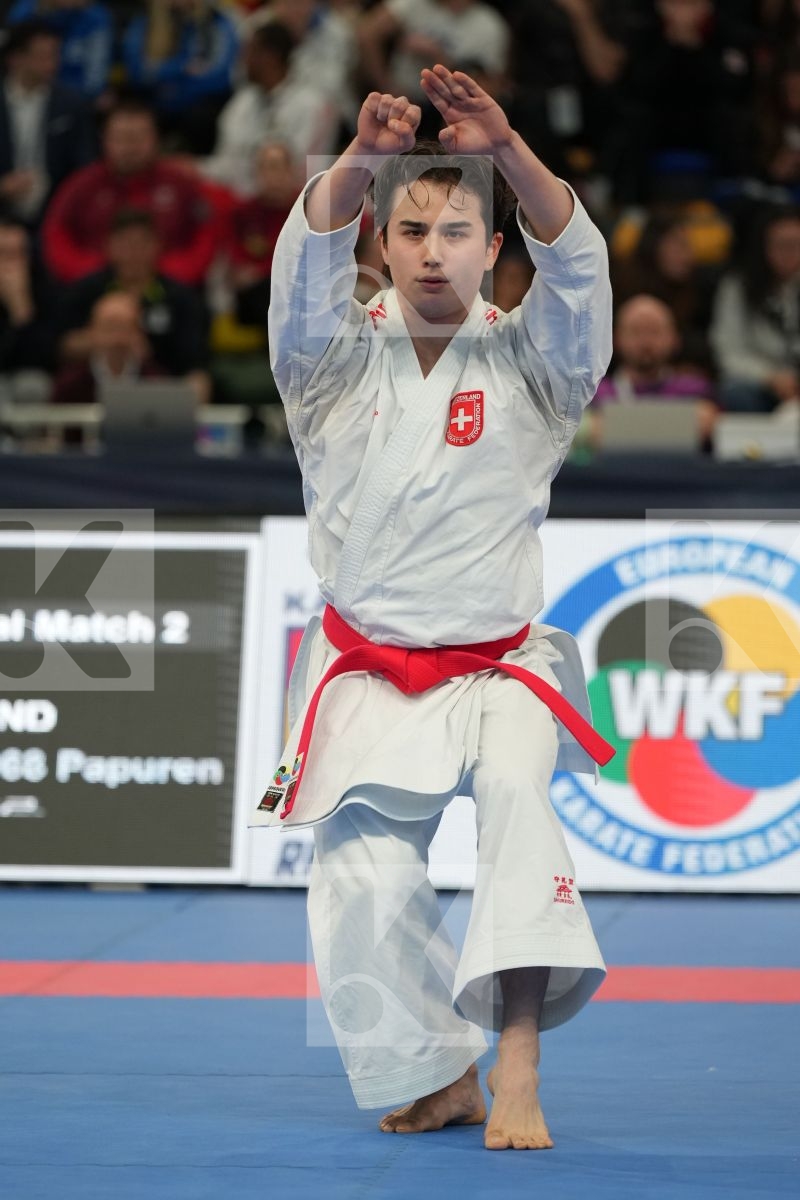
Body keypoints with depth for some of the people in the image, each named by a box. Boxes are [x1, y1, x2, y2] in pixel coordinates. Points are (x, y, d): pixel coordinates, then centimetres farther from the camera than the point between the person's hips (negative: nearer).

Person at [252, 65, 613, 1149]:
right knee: (365, 876, -10)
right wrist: (358, 163, -36)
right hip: (368, 674, 2)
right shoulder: (339, 359, 4)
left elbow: (577, 265, -18)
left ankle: (517, 1060, -33)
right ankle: (440, 1079, 9)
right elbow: (306, 270, -16)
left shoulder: (528, 361, 1)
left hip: (498, 665, -1)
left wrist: (509, 152, -35)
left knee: (517, 794, -29)